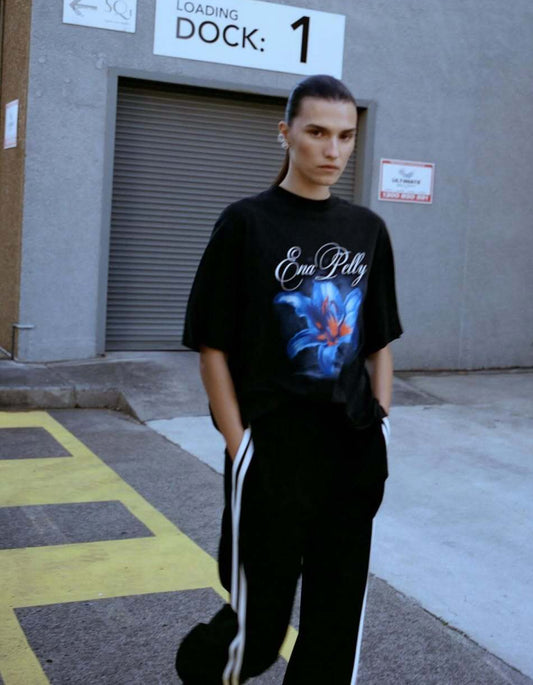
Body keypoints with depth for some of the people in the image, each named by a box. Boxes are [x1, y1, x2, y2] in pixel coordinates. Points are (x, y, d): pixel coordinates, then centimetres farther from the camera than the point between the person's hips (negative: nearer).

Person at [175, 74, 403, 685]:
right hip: (272, 456, -4)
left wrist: (381, 428, 5)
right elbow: (213, 348, -7)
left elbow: (379, 344, 13)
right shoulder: (247, 222, -6)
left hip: (354, 455, 5)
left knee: (338, 623, 12)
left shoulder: (367, 229, 8)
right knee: (259, 623, 6)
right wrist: (239, 447, -11)